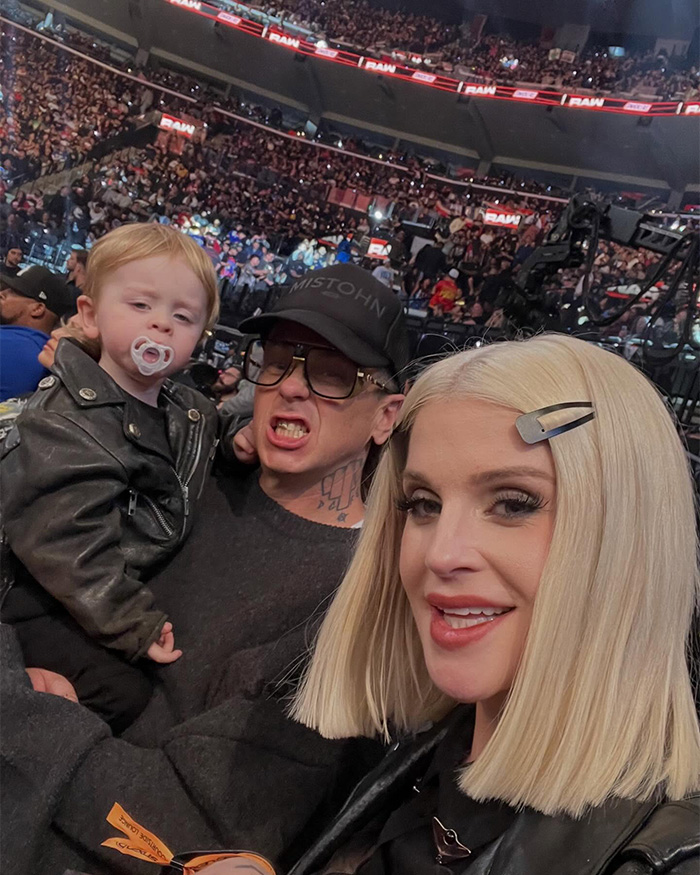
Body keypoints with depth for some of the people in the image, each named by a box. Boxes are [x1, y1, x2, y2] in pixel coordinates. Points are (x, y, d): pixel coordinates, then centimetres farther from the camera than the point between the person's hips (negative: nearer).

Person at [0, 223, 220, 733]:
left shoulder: (192, 413, 2)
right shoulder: (61, 427, -22)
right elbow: (69, 548, -25)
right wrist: (133, 628, -23)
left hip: (143, 590, 7)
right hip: (51, 607, -7)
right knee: (124, 697, -18)